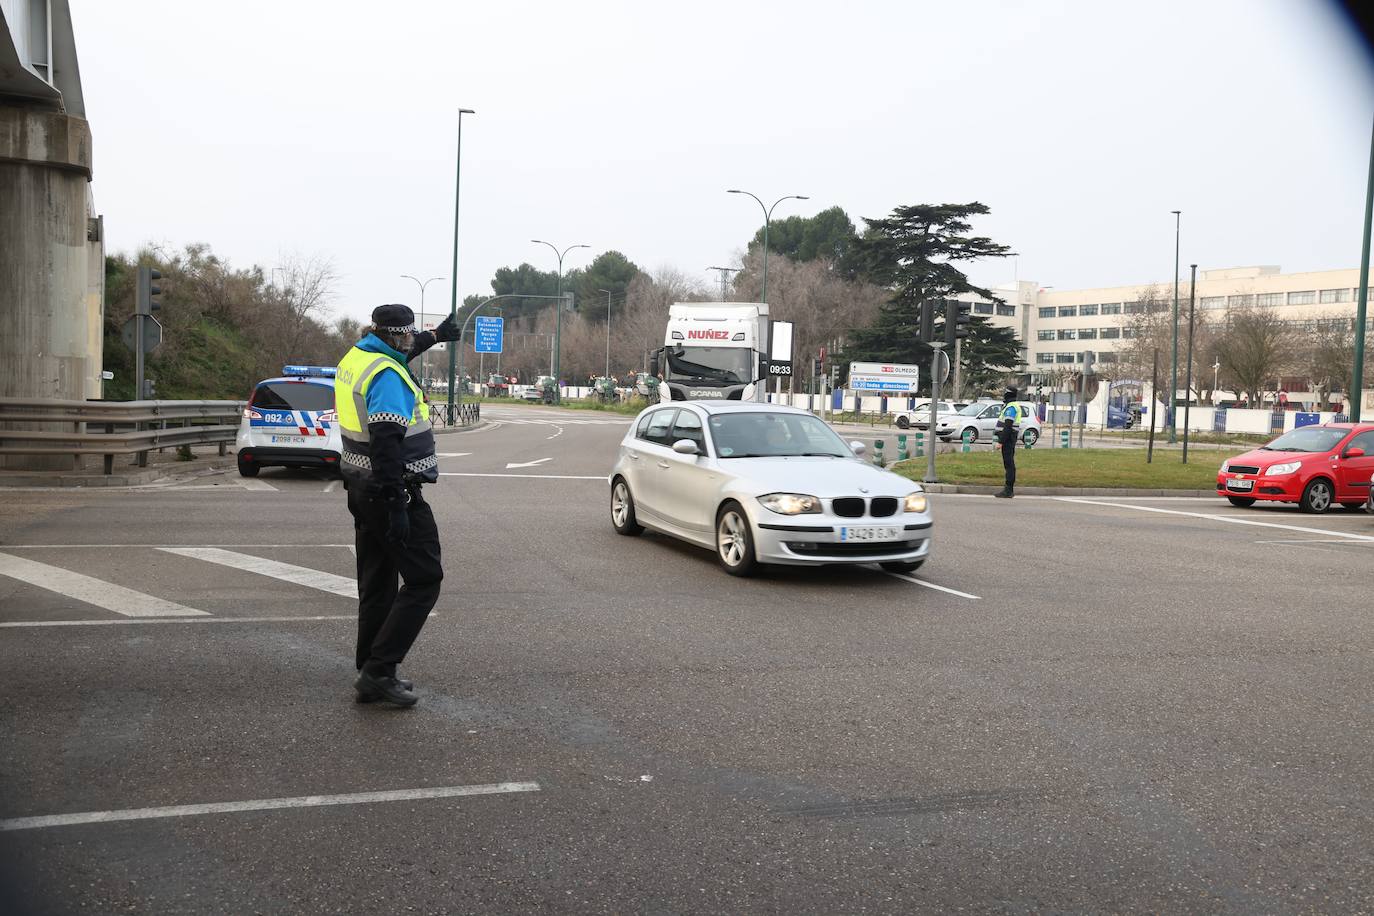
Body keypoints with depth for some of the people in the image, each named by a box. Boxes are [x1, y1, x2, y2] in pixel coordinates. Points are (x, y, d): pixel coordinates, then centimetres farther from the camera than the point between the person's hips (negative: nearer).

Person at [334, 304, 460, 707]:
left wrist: (435, 336, 47)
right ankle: (378, 671, -6)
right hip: (392, 492, -10)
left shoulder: (355, 359, 10)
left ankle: (371, 675, 21)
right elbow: (386, 443, -27)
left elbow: (403, 351, 35)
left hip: (362, 489, 10)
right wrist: (396, 507, -28)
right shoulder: (387, 375, -20)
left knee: (377, 584, 15)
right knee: (424, 579, -3)